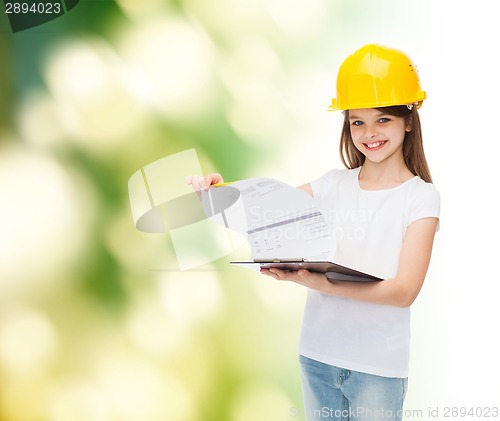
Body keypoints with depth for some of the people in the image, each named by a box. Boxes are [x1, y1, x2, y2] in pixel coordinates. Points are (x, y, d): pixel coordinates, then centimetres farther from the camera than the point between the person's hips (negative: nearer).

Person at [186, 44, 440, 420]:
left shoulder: (421, 196, -7)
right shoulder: (334, 185, 4)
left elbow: (405, 290, -16)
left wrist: (318, 282, -28)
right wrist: (217, 188, -21)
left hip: (378, 367, -3)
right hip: (317, 357, 3)